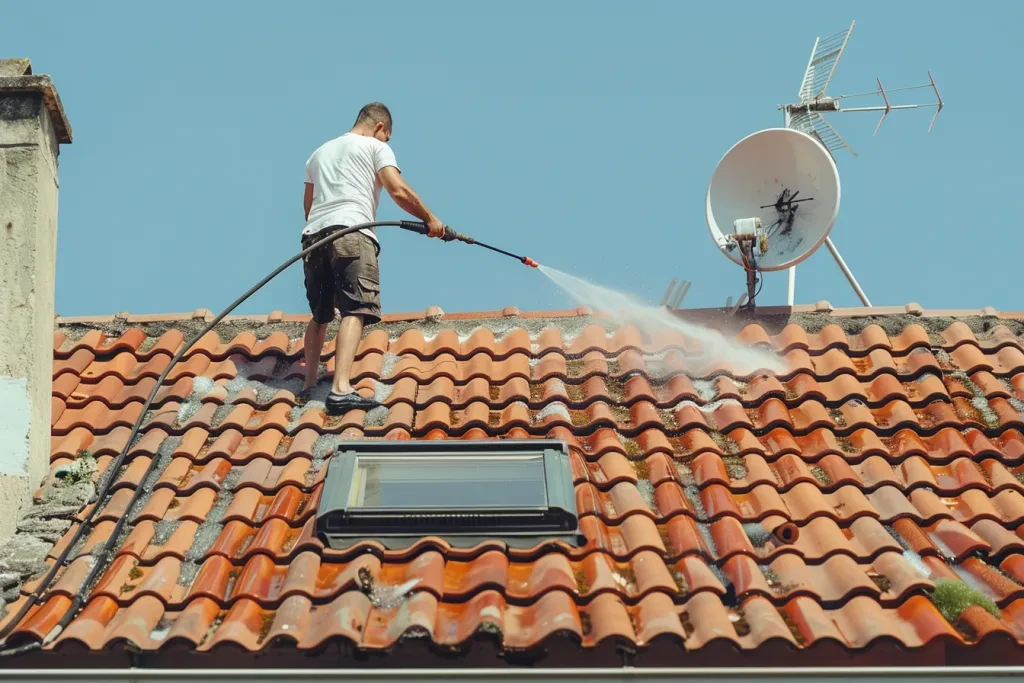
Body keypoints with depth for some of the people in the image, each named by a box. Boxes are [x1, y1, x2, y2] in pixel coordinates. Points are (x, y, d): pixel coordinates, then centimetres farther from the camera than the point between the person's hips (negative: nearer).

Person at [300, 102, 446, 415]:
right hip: (352, 233, -7)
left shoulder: (320, 152, 30)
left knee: (320, 315, 19)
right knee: (355, 311, -16)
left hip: (314, 236, 7)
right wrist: (430, 219, 5)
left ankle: (308, 385, 18)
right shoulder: (376, 147, 10)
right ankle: (341, 389, -31)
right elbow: (399, 191, -3)